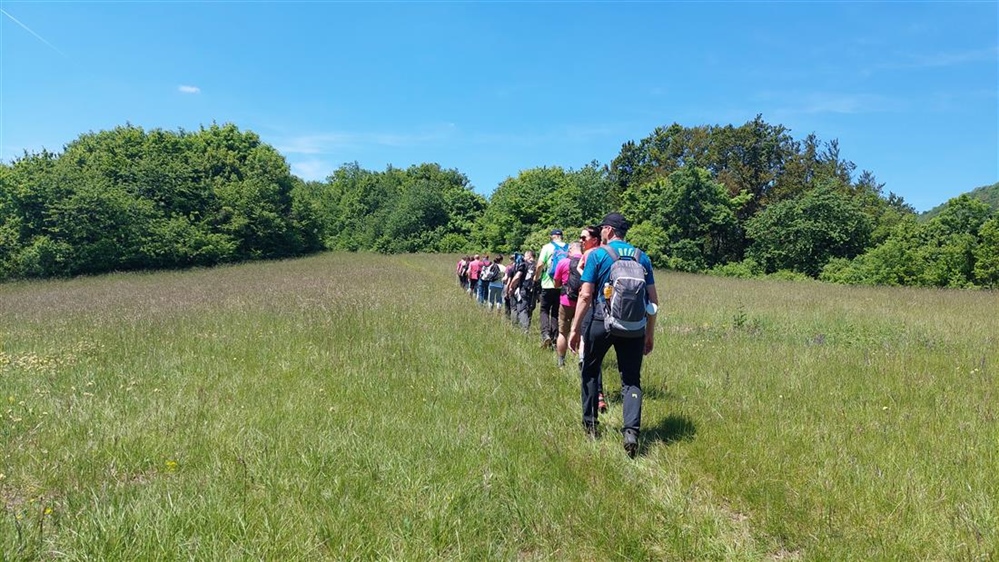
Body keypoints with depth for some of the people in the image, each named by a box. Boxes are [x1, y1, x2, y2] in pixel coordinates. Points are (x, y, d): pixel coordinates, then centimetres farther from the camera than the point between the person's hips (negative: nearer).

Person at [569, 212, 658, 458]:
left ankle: (590, 425, 26)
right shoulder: (642, 257, 8)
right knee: (631, 380, 5)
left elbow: (585, 295, -9)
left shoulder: (597, 255, -3)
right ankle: (631, 431, -12)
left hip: (601, 322, -2)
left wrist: (575, 329, -4)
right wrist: (650, 333, 14)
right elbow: (653, 300, 7)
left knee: (590, 371, 18)